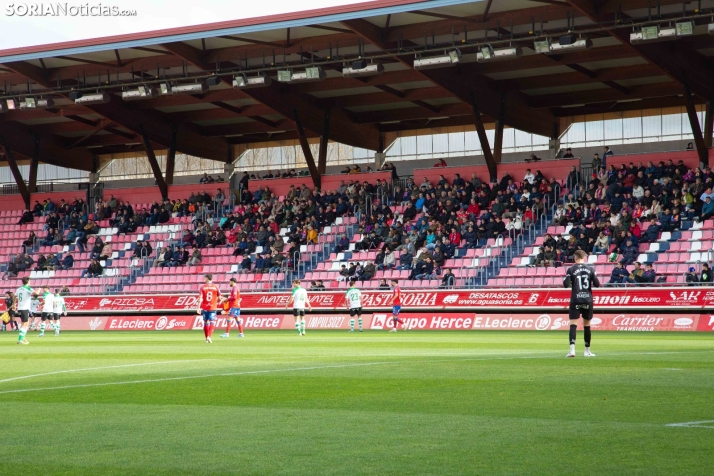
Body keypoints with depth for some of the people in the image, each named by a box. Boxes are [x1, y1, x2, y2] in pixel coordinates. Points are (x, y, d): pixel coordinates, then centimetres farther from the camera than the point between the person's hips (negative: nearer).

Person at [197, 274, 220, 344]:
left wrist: (198, 308, -11)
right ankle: (209, 337, -20)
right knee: (212, 323, -1)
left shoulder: (202, 287, -1)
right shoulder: (216, 287, 0)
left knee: (205, 323, 13)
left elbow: (200, 298, -9)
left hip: (205, 308, 1)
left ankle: (207, 338, 20)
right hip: (213, 308, -1)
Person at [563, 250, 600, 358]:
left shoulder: (571, 269, -4)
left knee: (573, 324, -5)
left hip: (575, 300, -2)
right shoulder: (590, 269, 2)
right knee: (587, 325, 12)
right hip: (588, 300, 2)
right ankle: (587, 351, 19)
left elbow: (566, 284, -10)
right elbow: (597, 284, 1)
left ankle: (572, 349, -20)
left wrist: (565, 281, 12)